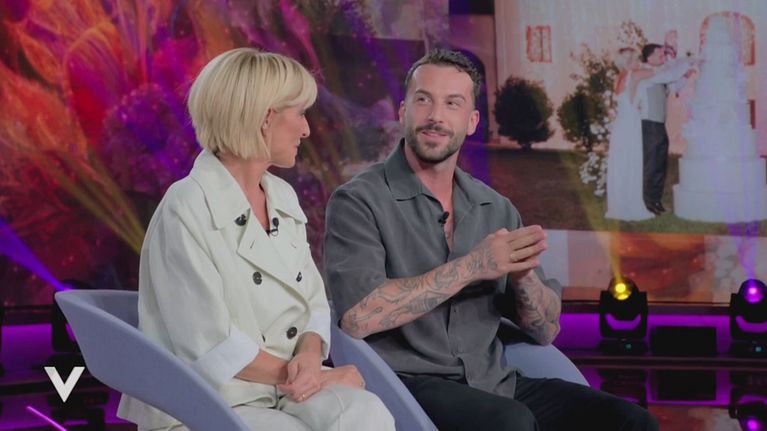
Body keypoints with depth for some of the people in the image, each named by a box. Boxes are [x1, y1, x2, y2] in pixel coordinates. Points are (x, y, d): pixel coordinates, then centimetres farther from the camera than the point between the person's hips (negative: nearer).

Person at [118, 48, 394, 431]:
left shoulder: (284, 198, 13)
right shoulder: (187, 210, -12)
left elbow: (314, 302, 12)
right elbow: (212, 348, -17)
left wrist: (309, 355, -10)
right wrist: (303, 375, -12)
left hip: (290, 393, 7)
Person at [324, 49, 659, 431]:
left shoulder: (496, 209, 13)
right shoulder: (358, 201, -4)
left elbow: (545, 330, 13)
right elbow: (358, 317, -20)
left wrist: (522, 273, -9)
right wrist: (470, 267, -18)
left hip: (494, 384, 6)